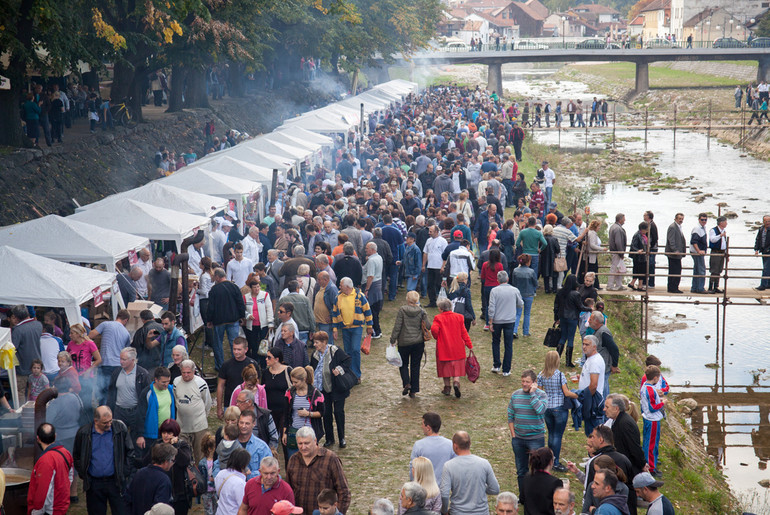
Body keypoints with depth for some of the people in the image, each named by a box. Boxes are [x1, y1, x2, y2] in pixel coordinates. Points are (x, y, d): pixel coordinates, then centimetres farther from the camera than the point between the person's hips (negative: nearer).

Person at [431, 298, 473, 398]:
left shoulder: (438, 318, -10)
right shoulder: (459, 317, 0)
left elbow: (434, 329, -24)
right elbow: (464, 333, 1)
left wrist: (437, 337, -3)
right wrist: (469, 345, 6)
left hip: (443, 348, -2)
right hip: (457, 348, 2)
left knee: (445, 367, 13)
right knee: (456, 368, 9)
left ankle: (447, 387, 18)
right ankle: (456, 383, -16)